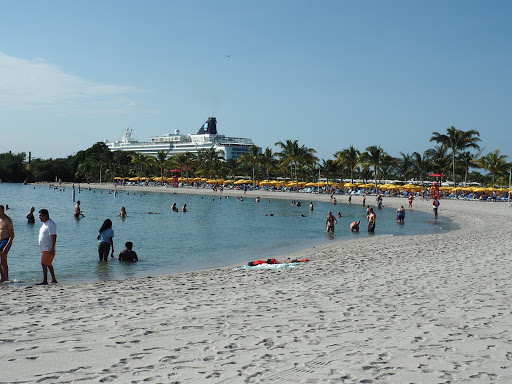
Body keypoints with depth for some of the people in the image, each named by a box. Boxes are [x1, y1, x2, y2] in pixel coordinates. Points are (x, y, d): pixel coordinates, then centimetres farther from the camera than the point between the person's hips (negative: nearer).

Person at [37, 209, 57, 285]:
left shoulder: (50, 224, -16)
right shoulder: (45, 224, 16)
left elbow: (54, 236, -21)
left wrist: (52, 248, -26)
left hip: (48, 249, -10)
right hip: (45, 249, 10)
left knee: (44, 264, -12)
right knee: (48, 264, 15)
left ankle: (45, 281, -11)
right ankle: (53, 280, 21)